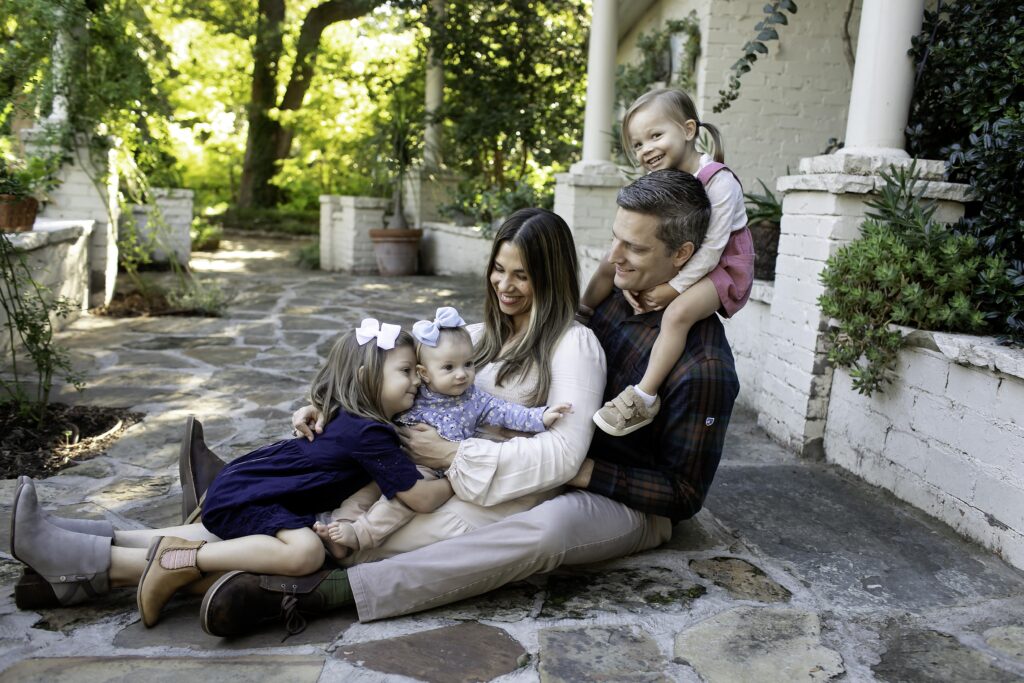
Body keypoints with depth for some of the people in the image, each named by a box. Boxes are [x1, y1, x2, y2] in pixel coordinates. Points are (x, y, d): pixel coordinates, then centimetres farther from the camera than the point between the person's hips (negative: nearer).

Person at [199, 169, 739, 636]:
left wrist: (581, 470, -27)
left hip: (633, 506, -7)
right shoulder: (610, 294, 0)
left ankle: (327, 590, -42)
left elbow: (685, 493, -16)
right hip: (558, 470, 8)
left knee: (550, 526, -41)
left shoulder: (704, 365, -21)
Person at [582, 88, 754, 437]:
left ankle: (644, 398, -31)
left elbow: (711, 249, -25)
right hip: (674, 260, 8)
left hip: (722, 267, -8)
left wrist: (673, 288, -25)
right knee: (609, 265, 2)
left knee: (677, 313, -34)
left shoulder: (719, 181, -24)